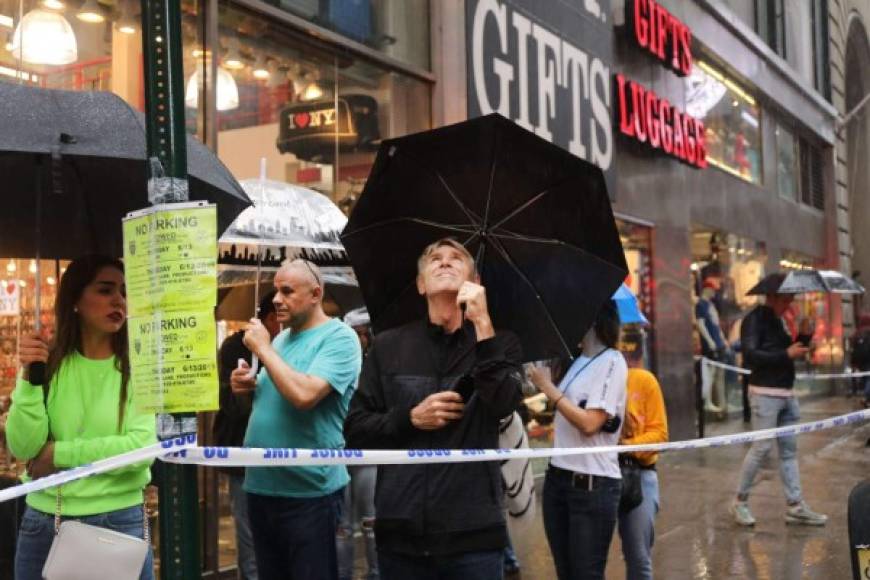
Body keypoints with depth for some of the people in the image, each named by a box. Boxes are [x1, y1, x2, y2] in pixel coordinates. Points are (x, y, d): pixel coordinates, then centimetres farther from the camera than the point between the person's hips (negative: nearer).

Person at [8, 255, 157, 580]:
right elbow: (23, 448, -7)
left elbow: (142, 448, -16)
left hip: (120, 521, -2)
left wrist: (57, 453, -11)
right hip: (44, 521, 2)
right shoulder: (47, 364, -1)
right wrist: (29, 377, -16)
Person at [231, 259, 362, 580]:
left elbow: (304, 394, -27)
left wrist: (262, 348, -16)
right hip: (261, 486, 8)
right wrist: (250, 386, 2)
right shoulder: (279, 339, 12)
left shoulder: (339, 338, -12)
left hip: (308, 491, -8)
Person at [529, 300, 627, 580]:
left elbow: (589, 423, -20)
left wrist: (548, 388, -13)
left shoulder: (611, 362, -11)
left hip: (593, 484, -8)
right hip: (558, 477, 8)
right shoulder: (576, 362, 11)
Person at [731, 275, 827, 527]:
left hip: (786, 392, 9)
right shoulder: (754, 319, -10)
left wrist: (801, 342, 8)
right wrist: (787, 354, -22)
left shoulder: (778, 320, 15)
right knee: (762, 447, -7)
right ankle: (740, 502, 6)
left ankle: (795, 507, 11)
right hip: (765, 393, -9)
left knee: (789, 449, 8)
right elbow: (750, 355, -22)